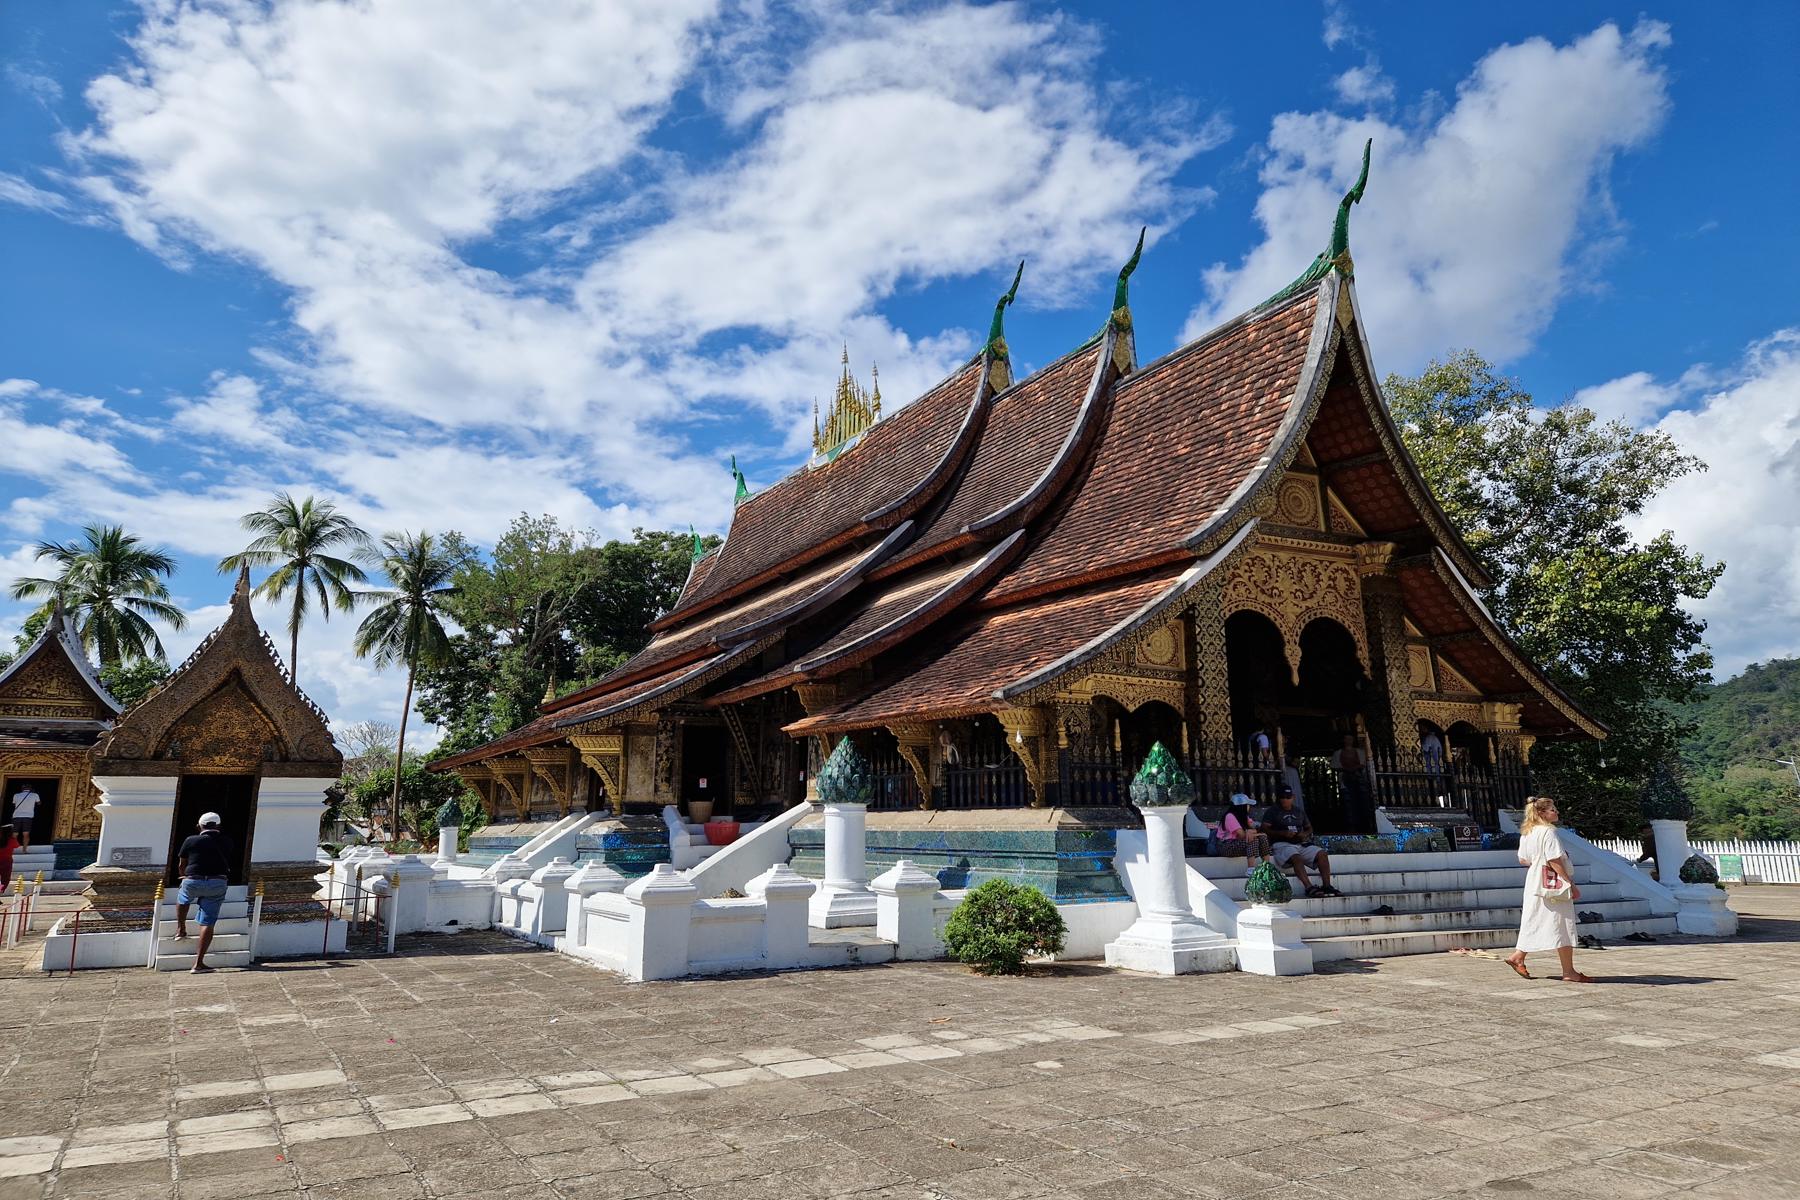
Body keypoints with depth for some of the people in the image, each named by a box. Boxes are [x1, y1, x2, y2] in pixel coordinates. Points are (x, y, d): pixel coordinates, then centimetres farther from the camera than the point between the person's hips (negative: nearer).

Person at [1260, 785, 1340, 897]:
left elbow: (1309, 828, 28)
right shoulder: (1272, 811, 7)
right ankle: (1309, 887, -42)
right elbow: (1264, 830, -5)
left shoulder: (1299, 811, 23)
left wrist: (1305, 834, 2)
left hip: (1301, 844, 5)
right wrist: (1283, 833, -18)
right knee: (1296, 857, -37)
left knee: (1322, 854, -20)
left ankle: (1326, 885, -23)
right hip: (1282, 844, -5)